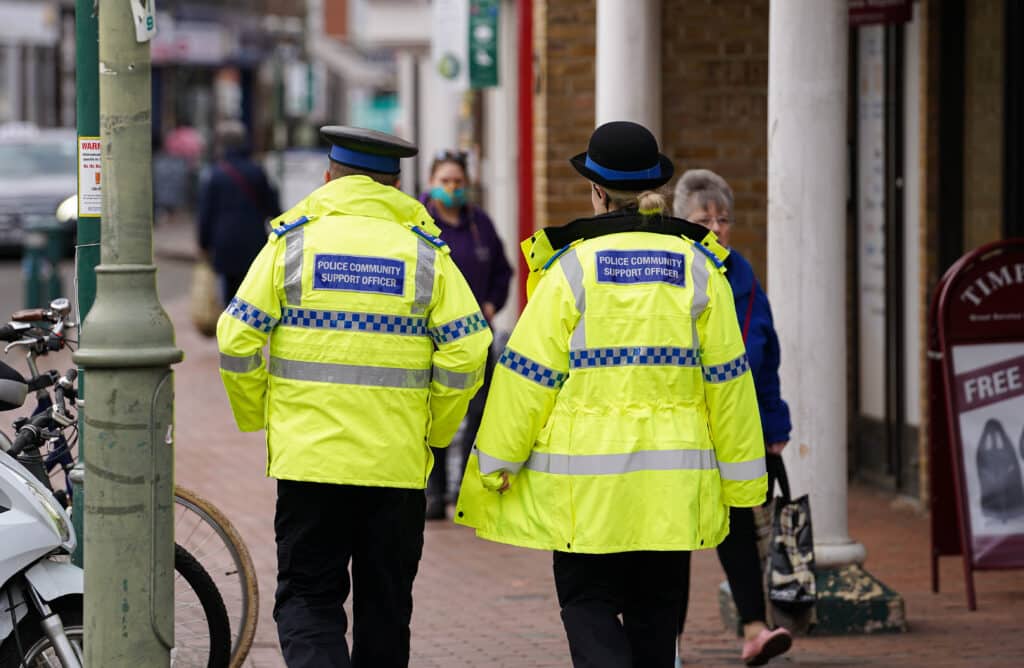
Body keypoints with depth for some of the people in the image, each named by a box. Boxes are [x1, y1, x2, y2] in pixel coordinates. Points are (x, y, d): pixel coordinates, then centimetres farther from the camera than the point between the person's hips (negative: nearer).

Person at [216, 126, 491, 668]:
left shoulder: (293, 241, 1)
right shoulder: (426, 251, 4)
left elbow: (237, 339, -5)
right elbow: (466, 351, -5)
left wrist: (255, 416, 10)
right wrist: (435, 431, 9)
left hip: (308, 455, -1)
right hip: (398, 461, 1)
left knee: (308, 597, 4)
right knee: (385, 603, 13)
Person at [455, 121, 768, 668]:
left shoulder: (571, 269, -7)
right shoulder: (699, 269, 3)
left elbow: (529, 376, -7)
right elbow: (726, 379, 5)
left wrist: (497, 463, 2)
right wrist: (740, 475, 12)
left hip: (587, 480, -3)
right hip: (673, 486, 3)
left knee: (589, 604, 3)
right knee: (655, 612, 13)